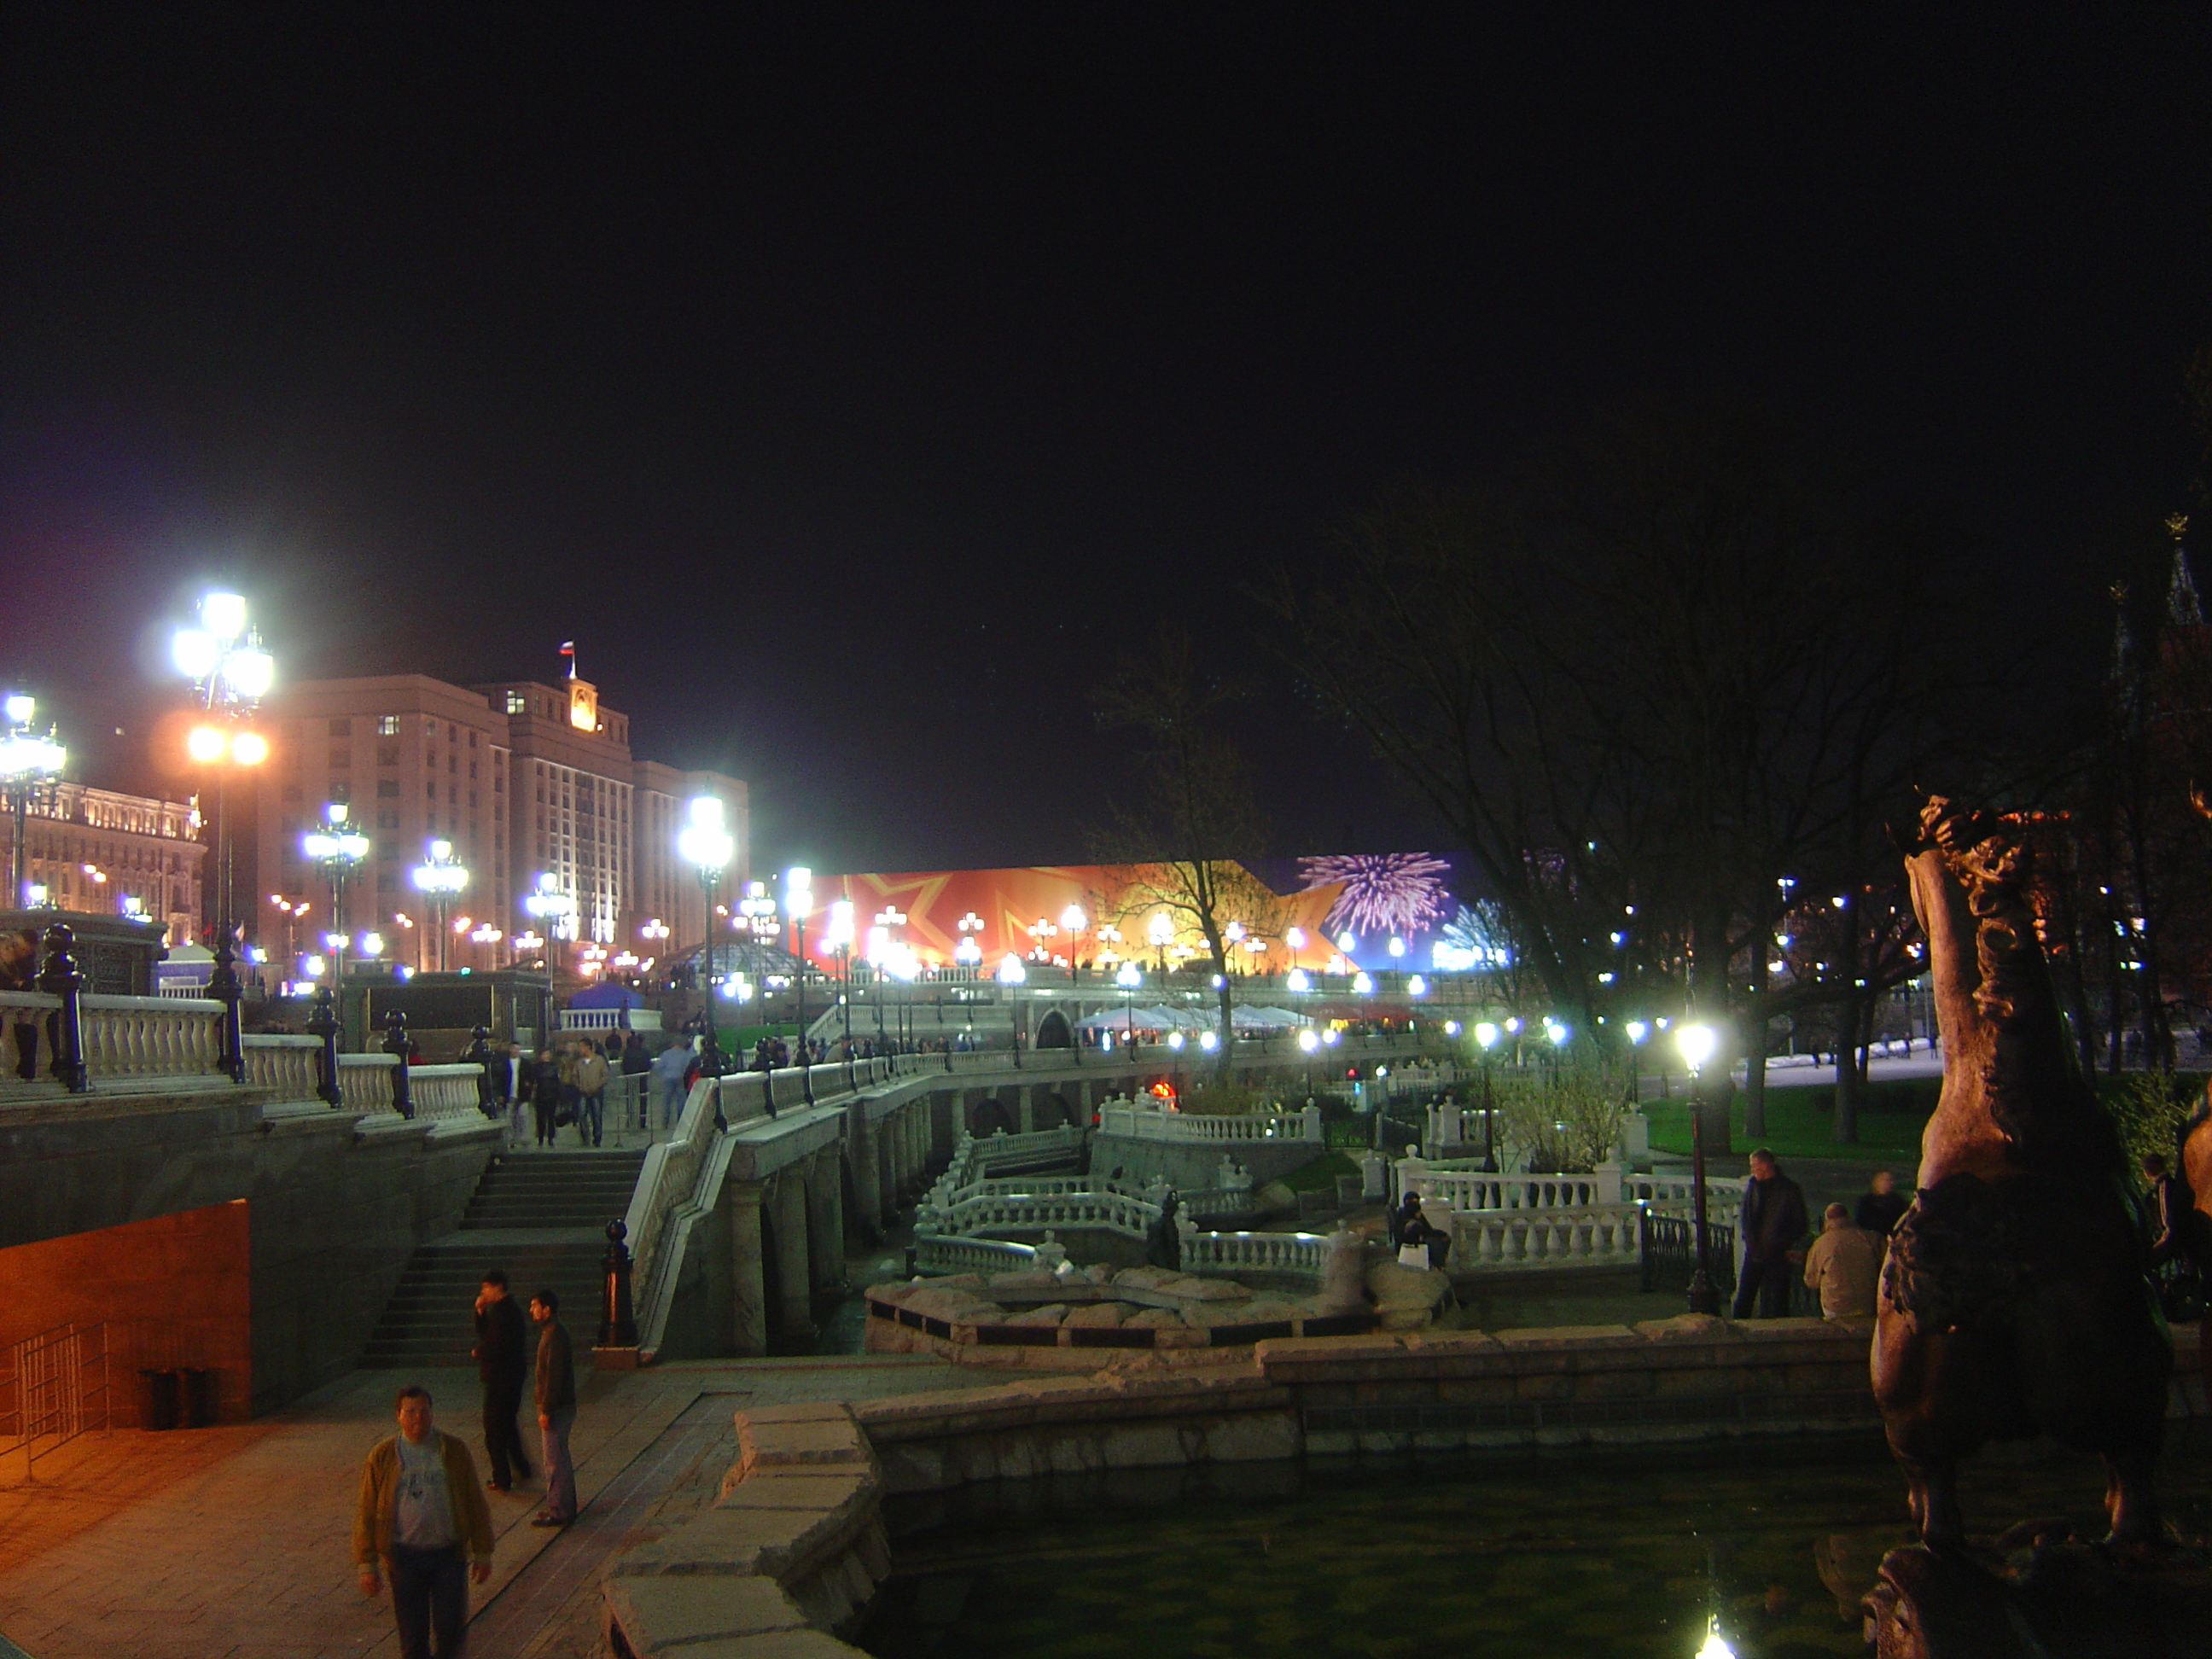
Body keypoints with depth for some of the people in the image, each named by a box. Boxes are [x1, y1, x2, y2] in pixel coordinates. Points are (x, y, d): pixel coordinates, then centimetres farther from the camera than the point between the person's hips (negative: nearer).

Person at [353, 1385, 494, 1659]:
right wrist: (367, 1565, -3)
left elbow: (476, 1504, 6)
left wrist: (482, 1553, 4)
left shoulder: (453, 1451, 0)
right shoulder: (382, 1456, -2)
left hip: (449, 1554, 0)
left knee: (451, 1630, 0)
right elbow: (366, 1513, 1)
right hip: (405, 1558, 0)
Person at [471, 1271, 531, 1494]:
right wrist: (480, 1312, 3)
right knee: (507, 1425, 22)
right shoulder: (509, 1308, 11)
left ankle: (502, 1479, 6)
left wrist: (479, 1352, -5)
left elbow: (495, 1345, -25)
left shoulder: (502, 1311, -20)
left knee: (494, 1428, 0)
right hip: (512, 1376, 10)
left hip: (500, 1378, -10)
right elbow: (485, 1334, 16)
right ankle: (521, 1468, 30)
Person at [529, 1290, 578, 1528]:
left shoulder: (555, 1337, -20)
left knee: (555, 1461, -4)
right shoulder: (549, 1333, 12)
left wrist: (546, 1411, -22)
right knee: (558, 1458, 16)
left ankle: (559, 1512, 1)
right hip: (557, 1406, 10)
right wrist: (544, 1407, 21)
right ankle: (564, 1507, 24)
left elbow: (554, 1376, -23)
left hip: (556, 1408, -10)